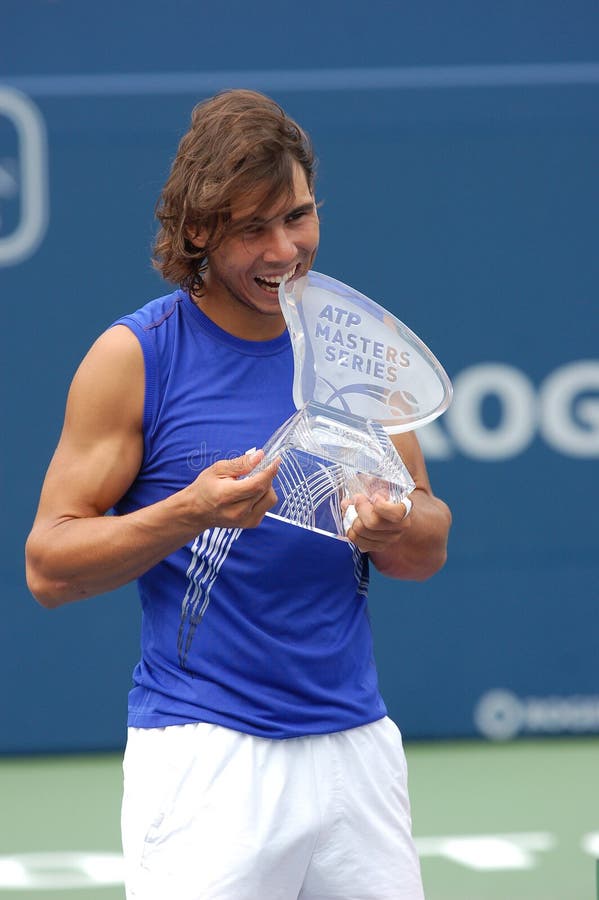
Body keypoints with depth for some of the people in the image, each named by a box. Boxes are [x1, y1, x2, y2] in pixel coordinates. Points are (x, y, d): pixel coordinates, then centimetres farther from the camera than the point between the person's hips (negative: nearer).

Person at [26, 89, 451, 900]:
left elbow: (431, 546, 11)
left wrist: (395, 527, -12)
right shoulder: (134, 358, -5)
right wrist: (190, 511, -20)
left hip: (358, 743, 4)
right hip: (204, 761, -4)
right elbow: (48, 566, -6)